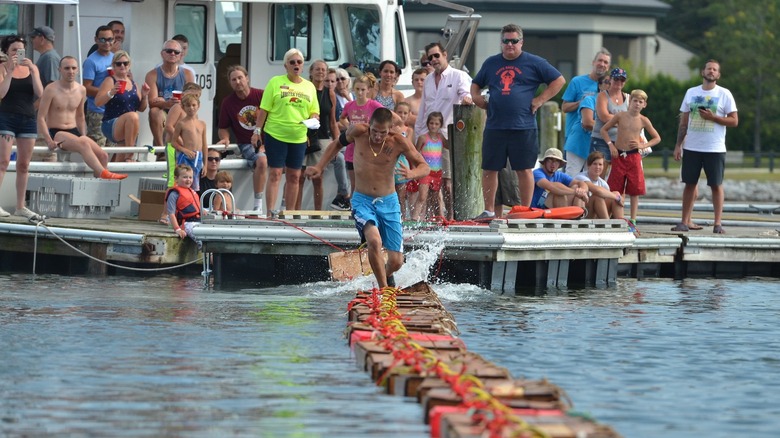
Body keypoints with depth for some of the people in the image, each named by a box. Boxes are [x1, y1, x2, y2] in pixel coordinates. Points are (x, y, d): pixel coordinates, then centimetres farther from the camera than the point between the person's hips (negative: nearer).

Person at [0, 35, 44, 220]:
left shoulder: (31, 68, 9)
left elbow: (40, 93, -2)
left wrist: (32, 70, -12)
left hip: (28, 119, 4)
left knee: (24, 164, 7)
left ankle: (20, 206, 12)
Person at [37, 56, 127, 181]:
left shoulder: (81, 90, 9)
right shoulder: (51, 90, -8)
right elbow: (41, 117, -10)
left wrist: (83, 136, 11)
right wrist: (49, 141, -19)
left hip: (74, 132, 6)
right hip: (55, 132, -6)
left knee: (102, 155, -14)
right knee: (83, 144, -35)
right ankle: (103, 174, -43)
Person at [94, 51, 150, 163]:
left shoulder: (133, 84, 17)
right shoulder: (110, 81, -1)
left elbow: (141, 108, 20)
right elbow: (98, 102, -11)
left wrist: (145, 95, 2)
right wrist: (111, 93, -26)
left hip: (129, 128, 7)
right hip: (110, 125, -7)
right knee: (132, 116, -35)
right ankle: (129, 157, -31)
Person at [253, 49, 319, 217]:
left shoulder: (309, 87, 11)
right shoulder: (275, 82, 0)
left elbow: (315, 112, 14)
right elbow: (264, 109, 0)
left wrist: (313, 119, -8)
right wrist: (257, 130, -5)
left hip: (299, 138, 4)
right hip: (275, 135, -4)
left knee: (294, 176, 7)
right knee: (275, 174, -6)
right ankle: (271, 211, -7)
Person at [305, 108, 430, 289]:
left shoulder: (399, 142, -12)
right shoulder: (358, 132, -10)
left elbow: (425, 168, -7)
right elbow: (338, 143, 11)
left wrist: (412, 173, -30)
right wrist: (319, 167, 5)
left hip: (389, 202, 1)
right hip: (362, 201, -1)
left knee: (396, 262, 0)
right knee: (374, 241, -31)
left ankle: (387, 275, 38)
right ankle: (383, 288, -16)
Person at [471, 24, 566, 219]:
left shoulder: (534, 63, 4)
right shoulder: (491, 63, 15)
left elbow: (559, 80, 5)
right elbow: (476, 84, 28)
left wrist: (541, 99, -3)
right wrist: (476, 97, 7)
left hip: (523, 128, -3)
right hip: (494, 127, 3)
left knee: (524, 170, 0)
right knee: (489, 169, 4)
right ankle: (489, 211, 12)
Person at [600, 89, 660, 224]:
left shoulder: (643, 120, 2)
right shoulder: (620, 116, 1)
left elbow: (657, 138, 9)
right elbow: (604, 129, 10)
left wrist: (643, 145, -4)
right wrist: (610, 145, -2)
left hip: (634, 156, 0)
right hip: (619, 156, 0)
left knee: (635, 190, 0)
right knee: (614, 189, 0)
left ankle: (633, 219, 5)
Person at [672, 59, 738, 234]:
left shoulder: (724, 94, 0)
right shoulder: (691, 93, 9)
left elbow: (734, 121, -3)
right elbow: (683, 122, 12)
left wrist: (712, 117, -15)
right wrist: (678, 145, 6)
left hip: (715, 149, -3)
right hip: (692, 148, 3)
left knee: (716, 185, -2)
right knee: (690, 183, 5)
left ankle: (718, 223, 1)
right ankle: (686, 221, 8)